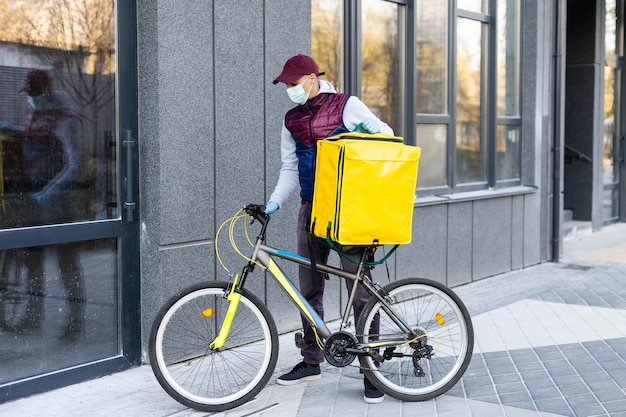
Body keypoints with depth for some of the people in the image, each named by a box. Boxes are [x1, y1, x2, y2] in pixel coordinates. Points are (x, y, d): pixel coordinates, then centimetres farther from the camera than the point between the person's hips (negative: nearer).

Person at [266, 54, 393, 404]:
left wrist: (371, 128, -21)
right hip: (312, 210, 6)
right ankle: (311, 361, 23)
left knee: (360, 289, -4)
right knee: (309, 289, 10)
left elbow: (386, 132, 2)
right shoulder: (292, 120, 13)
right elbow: (290, 168, 15)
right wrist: (275, 202, 1)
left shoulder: (347, 105, -1)